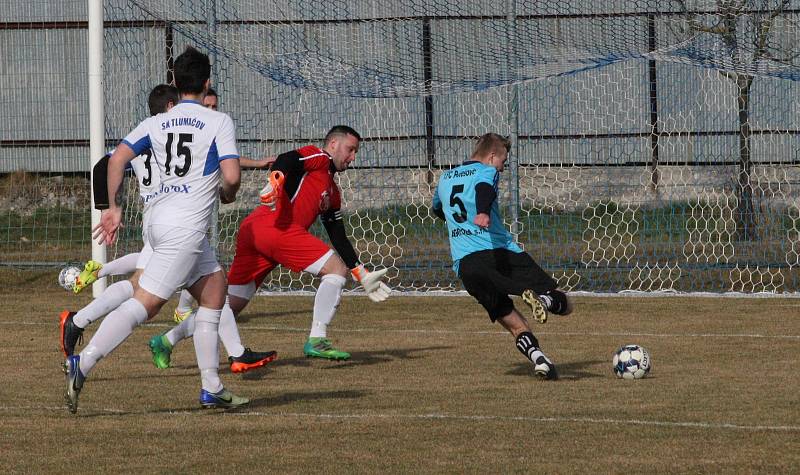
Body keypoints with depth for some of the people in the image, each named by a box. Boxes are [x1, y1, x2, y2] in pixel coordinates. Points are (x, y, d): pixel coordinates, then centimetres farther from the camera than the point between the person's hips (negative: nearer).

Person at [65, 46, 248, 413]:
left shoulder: (156, 123, 11)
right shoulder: (219, 122, -3)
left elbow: (117, 158, 0)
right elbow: (231, 176, -13)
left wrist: (114, 208, 4)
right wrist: (227, 195, 10)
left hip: (160, 218, 7)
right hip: (186, 227, -7)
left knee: (215, 285, 18)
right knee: (145, 303, -10)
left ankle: (211, 389, 16)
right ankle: (83, 364, -25)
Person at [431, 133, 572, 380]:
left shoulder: (444, 179, 26)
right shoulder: (487, 172, 7)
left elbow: (437, 210, 46)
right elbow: (484, 189, -18)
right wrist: (483, 212, -38)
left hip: (465, 263, 5)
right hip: (501, 252, -5)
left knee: (514, 323, 8)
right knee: (564, 306, -2)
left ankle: (538, 358, -19)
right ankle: (546, 300, -37)